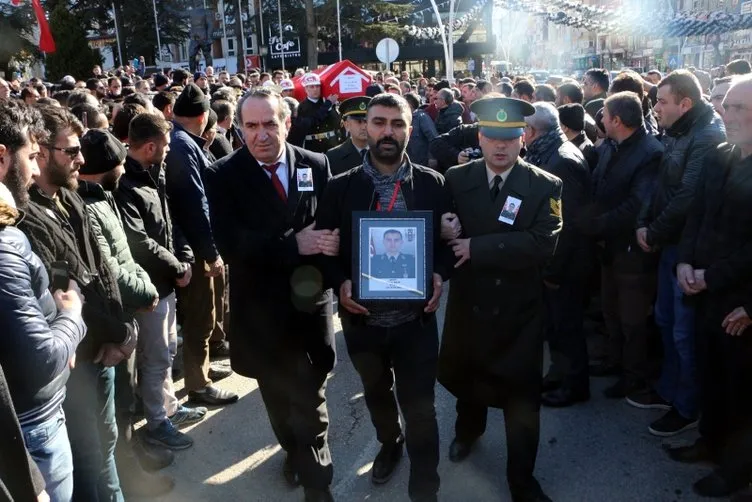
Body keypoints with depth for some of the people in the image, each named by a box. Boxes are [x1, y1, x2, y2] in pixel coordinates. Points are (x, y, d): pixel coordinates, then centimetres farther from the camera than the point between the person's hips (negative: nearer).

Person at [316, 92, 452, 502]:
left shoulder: (433, 184, -4)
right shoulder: (341, 187, -4)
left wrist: (440, 274, -16)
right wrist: (340, 283, -17)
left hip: (415, 317, -2)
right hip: (362, 317, 2)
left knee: (419, 406, 7)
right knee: (376, 394, 26)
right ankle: (389, 443, 57)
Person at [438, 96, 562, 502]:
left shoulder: (545, 186, -10)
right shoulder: (456, 179, -2)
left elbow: (543, 243, -22)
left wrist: (477, 247, -26)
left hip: (518, 309, -2)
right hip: (468, 302, 3)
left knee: (521, 396, 9)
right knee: (465, 377, 24)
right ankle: (468, 429, 57)